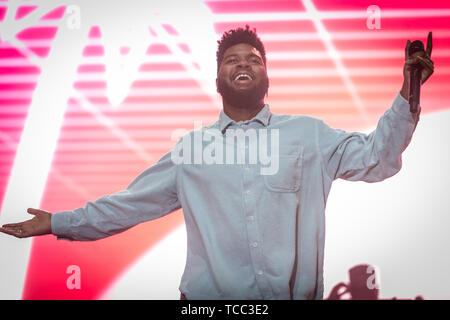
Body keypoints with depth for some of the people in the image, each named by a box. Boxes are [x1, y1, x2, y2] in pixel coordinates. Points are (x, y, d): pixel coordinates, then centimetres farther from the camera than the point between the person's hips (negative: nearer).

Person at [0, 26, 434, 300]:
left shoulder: (308, 135, 6)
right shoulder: (190, 148, 8)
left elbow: (376, 158, 3)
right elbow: (130, 203, 11)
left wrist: (407, 96, -11)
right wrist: (58, 223, 10)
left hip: (294, 294, 0)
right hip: (209, 296, 1)